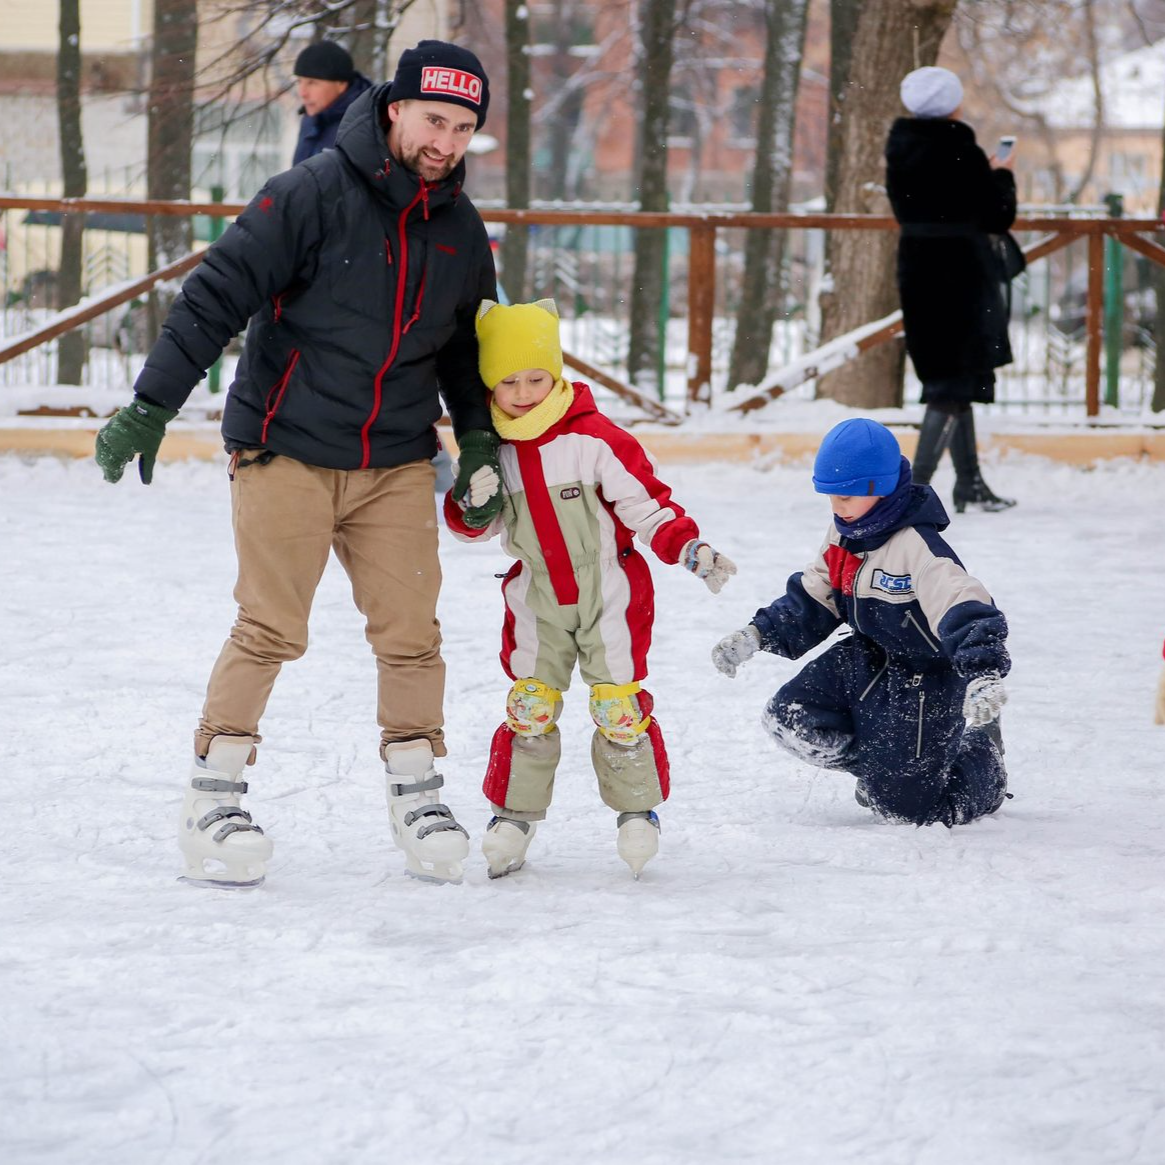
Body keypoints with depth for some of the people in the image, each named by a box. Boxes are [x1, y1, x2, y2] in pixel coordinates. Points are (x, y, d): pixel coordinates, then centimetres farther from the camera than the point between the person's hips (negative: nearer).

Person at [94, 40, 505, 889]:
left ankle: (416, 789, 15)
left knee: (411, 631, 1)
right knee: (270, 631, -5)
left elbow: (467, 349, 20)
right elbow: (217, 296, -14)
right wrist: (152, 405, -18)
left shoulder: (461, 232, 6)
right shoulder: (312, 197, -13)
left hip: (397, 463, 5)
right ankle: (215, 795, 6)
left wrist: (480, 446, 10)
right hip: (286, 451, -5)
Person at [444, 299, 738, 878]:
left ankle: (637, 808, 15)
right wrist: (472, 504, -18)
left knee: (618, 703, -2)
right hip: (537, 601, 3)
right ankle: (515, 814, 13)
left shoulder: (594, 438, -14)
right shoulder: (491, 450, -2)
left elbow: (645, 501, -10)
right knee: (529, 705, 1)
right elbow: (472, 527, 6)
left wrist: (690, 549, -21)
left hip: (609, 591, -3)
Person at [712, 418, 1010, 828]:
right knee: (790, 719, -3)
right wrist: (756, 635, 2)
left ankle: (980, 756, 22)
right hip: (867, 658, 8)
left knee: (904, 802, -9)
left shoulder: (917, 548, -29)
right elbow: (810, 601, 12)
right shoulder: (843, 534, -1)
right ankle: (883, 766, 15)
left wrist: (984, 675, -54)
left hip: (925, 676, -8)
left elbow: (966, 612, -39)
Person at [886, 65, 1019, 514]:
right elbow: (1000, 218, -11)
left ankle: (970, 481, 21)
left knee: (949, 375, 17)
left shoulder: (900, 149, 4)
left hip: (917, 271, 7)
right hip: (963, 275, -7)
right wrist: (1002, 176, 9)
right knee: (955, 381, -3)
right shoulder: (962, 154, -17)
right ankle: (917, 485, -13)